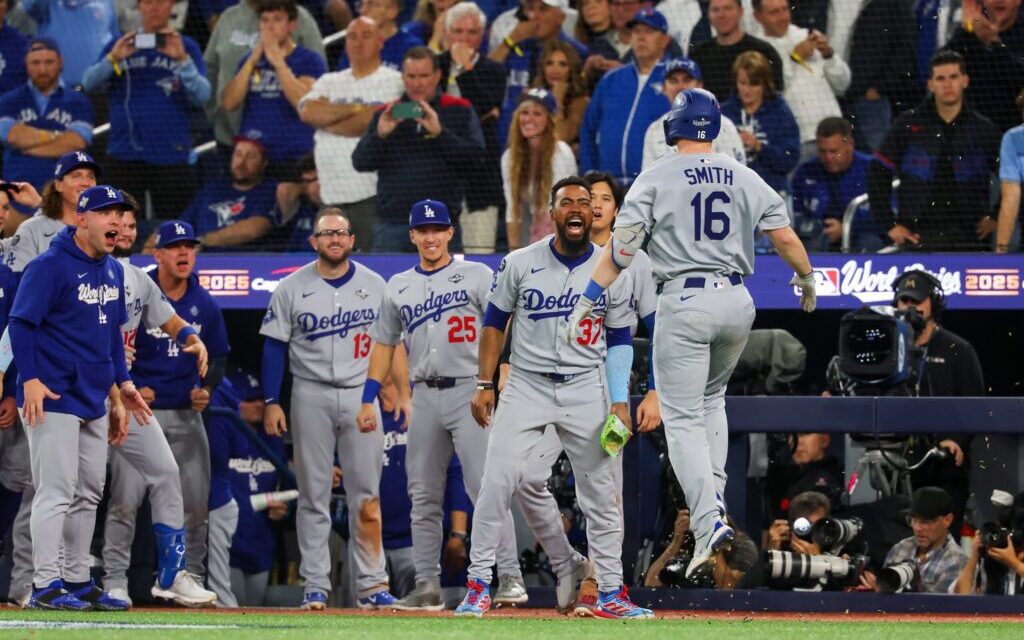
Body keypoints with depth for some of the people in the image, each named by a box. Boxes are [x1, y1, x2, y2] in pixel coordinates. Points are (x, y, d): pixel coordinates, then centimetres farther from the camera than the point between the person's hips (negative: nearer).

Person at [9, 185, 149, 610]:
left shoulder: (112, 271, 14)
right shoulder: (50, 266, -11)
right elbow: (21, 323, -14)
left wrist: (121, 385, 18)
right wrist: (30, 380, -23)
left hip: (94, 401, 9)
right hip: (53, 399, -9)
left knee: (89, 494, 11)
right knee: (57, 492, -11)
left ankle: (78, 582, 18)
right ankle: (46, 586, -10)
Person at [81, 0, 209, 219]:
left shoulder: (186, 47, 5)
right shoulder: (120, 45, 9)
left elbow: (202, 96, -6)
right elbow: (89, 84, -2)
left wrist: (182, 60, -20)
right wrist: (113, 59, -19)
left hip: (171, 157, -2)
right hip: (124, 154, 2)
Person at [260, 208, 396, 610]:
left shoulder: (375, 286, 6)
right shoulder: (292, 289, 2)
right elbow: (275, 347, 3)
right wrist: (271, 402, -3)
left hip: (361, 396, 0)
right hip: (311, 396, 0)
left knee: (367, 495, -3)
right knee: (313, 494, 2)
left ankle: (371, 584, -1)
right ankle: (315, 586, 4)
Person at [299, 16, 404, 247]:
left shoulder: (395, 82, 2)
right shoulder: (329, 83, 19)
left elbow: (377, 122, -12)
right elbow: (308, 111, 1)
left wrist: (326, 120, 0)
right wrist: (356, 109, -5)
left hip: (373, 195, -6)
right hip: (333, 197, 6)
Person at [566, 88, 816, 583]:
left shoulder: (657, 179, -3)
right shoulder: (745, 179, 7)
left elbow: (621, 246, -10)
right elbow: (784, 236, 7)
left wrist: (588, 299, -10)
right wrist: (806, 278, 25)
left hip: (684, 303, -4)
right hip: (737, 301, 4)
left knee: (683, 418, -3)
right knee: (711, 397, 27)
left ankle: (708, 524, -19)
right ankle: (714, 500, 17)